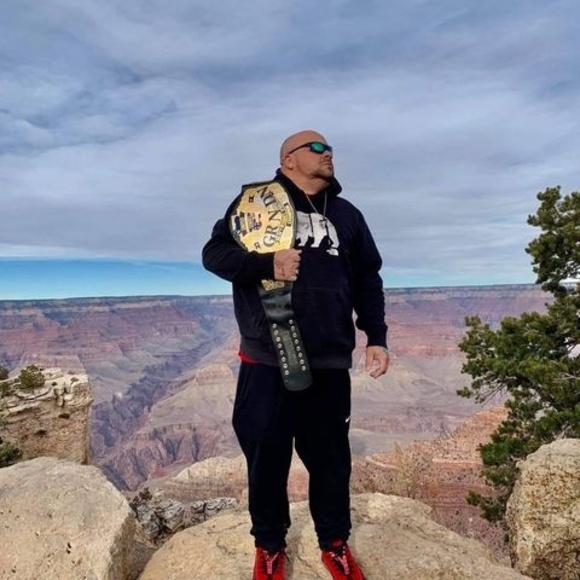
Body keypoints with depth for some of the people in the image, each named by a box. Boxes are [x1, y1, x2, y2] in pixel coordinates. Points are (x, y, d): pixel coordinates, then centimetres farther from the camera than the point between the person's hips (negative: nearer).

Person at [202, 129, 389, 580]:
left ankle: (335, 543, 35)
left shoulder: (347, 214, 17)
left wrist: (377, 337, 8)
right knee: (267, 457, 9)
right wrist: (266, 264, -18)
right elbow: (214, 253, 0)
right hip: (266, 360, -2)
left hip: (329, 363, 3)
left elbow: (368, 281, 18)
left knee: (331, 457, 12)